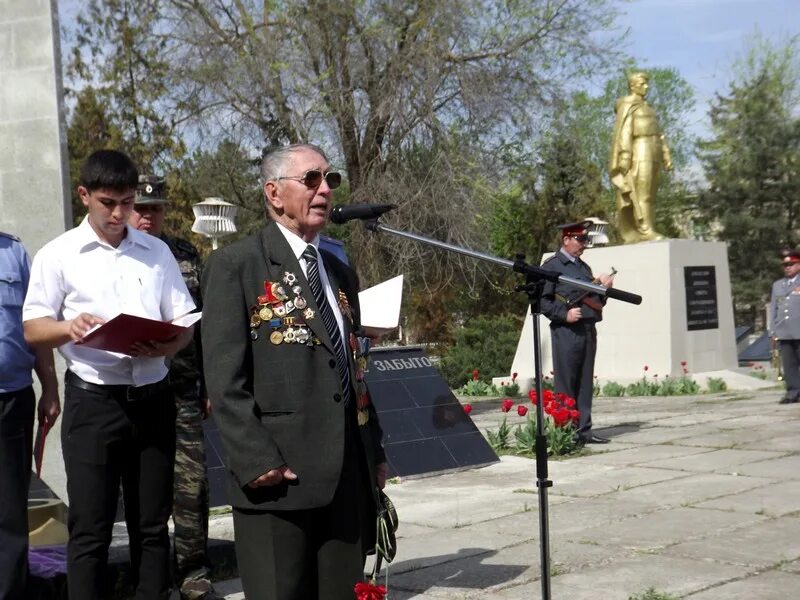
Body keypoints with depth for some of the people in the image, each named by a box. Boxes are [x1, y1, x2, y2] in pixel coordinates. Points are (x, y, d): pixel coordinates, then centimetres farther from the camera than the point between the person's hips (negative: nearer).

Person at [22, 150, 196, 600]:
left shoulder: (157, 252, 12)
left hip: (153, 398, 3)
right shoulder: (59, 255, 3)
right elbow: (33, 329, 1)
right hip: (93, 401, -3)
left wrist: (166, 346, -12)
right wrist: (70, 328, -22)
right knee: (90, 529, 1)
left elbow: (186, 321, 11)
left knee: (152, 524, 11)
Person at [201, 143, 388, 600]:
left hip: (348, 475, 7)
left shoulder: (341, 273, 19)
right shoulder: (236, 265, -3)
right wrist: (256, 460, -17)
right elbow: (225, 379, -10)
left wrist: (374, 453, 16)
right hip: (278, 473, -6)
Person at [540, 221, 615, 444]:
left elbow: (596, 301, 24)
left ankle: (584, 430, 14)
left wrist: (603, 287, 6)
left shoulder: (583, 267, 21)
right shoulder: (551, 266, -3)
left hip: (588, 330, 8)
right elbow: (542, 300, -9)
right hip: (566, 331, -8)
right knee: (565, 384, -4)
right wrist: (564, 315, -19)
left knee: (585, 382, 9)